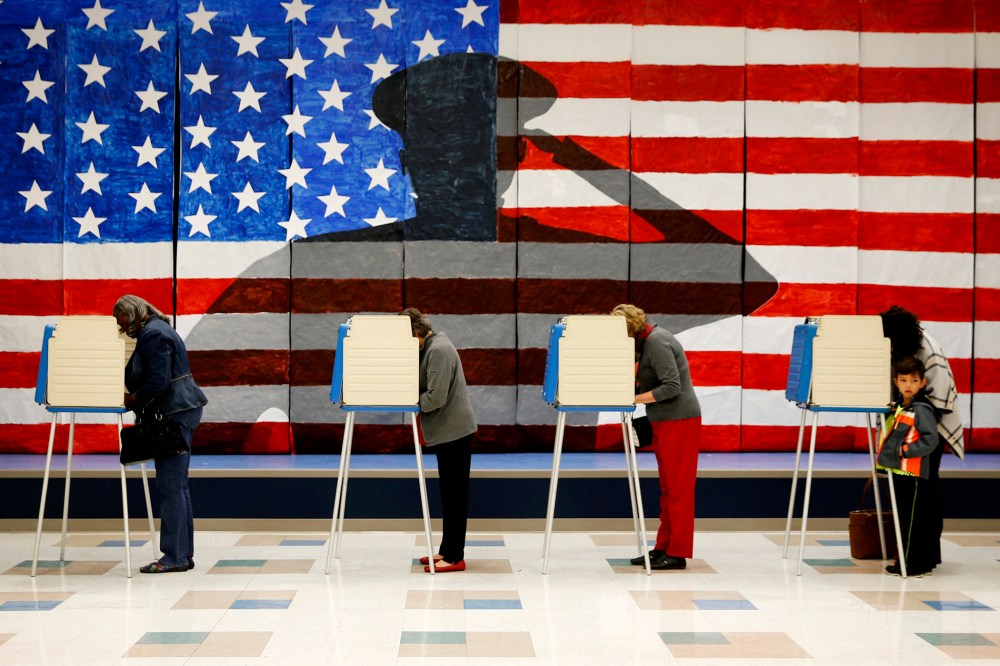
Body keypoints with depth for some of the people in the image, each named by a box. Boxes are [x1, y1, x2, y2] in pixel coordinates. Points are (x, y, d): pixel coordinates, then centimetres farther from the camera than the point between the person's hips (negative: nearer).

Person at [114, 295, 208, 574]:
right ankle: (183, 554, 15)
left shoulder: (152, 335, -13)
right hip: (181, 411, 11)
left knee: (169, 485, -9)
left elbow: (159, 381, -21)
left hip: (175, 412, -11)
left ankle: (175, 556, -7)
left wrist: (132, 399, -9)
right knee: (177, 485, 12)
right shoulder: (155, 329, 19)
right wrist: (133, 398, 12)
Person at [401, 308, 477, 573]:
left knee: (454, 492, -4)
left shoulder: (438, 350, -19)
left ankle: (454, 557, 1)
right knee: (449, 491, 14)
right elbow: (426, 390, 19)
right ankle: (447, 551, 22)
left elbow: (436, 398, -24)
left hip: (454, 430, -10)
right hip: (446, 430, 10)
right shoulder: (429, 347, 12)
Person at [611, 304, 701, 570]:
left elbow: (672, 386, -23)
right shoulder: (645, 341, 12)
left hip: (679, 421, -10)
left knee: (677, 487, -6)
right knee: (667, 488, 12)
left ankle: (677, 553, -2)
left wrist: (634, 399, -20)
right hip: (664, 421, 10)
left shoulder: (656, 341, -17)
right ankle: (664, 548, 17)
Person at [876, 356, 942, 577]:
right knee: (904, 517, 16)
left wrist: (905, 450, -19)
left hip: (915, 475, -9)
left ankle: (913, 565, 1)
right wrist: (887, 454, 11)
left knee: (913, 519, -4)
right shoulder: (898, 408, 14)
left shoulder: (922, 410, -13)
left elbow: (931, 441, -21)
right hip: (900, 472, 9)